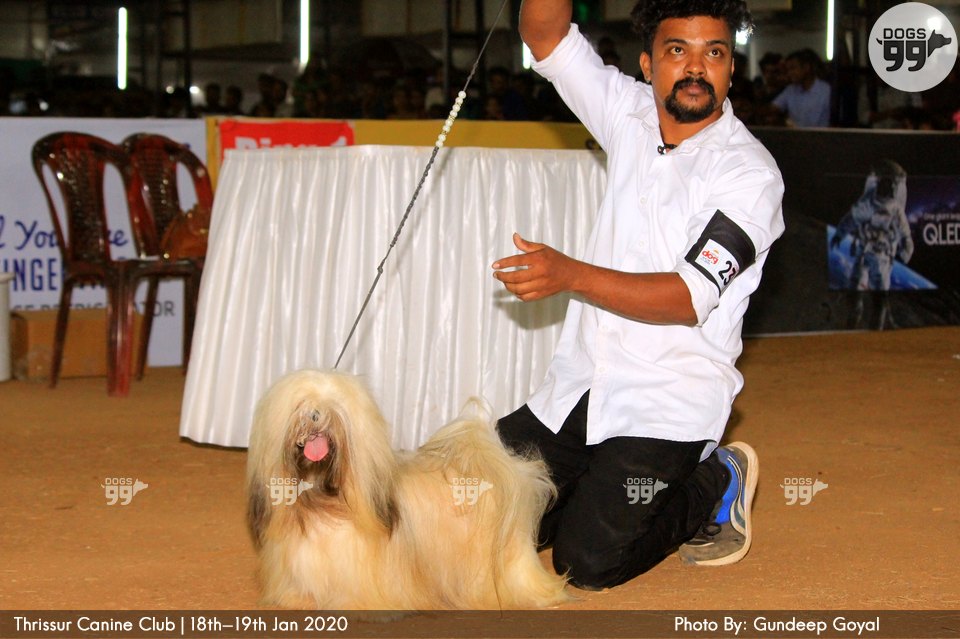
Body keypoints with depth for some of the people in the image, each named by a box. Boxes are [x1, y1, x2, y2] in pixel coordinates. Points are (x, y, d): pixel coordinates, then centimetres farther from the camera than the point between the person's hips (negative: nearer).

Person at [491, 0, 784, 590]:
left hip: (669, 402, -6)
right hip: (580, 384, 6)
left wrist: (571, 275, -34)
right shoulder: (631, 114, 4)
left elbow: (689, 297, -22)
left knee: (588, 563, -14)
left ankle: (718, 484, 10)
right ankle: (614, 486, 25)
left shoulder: (750, 173, -13)